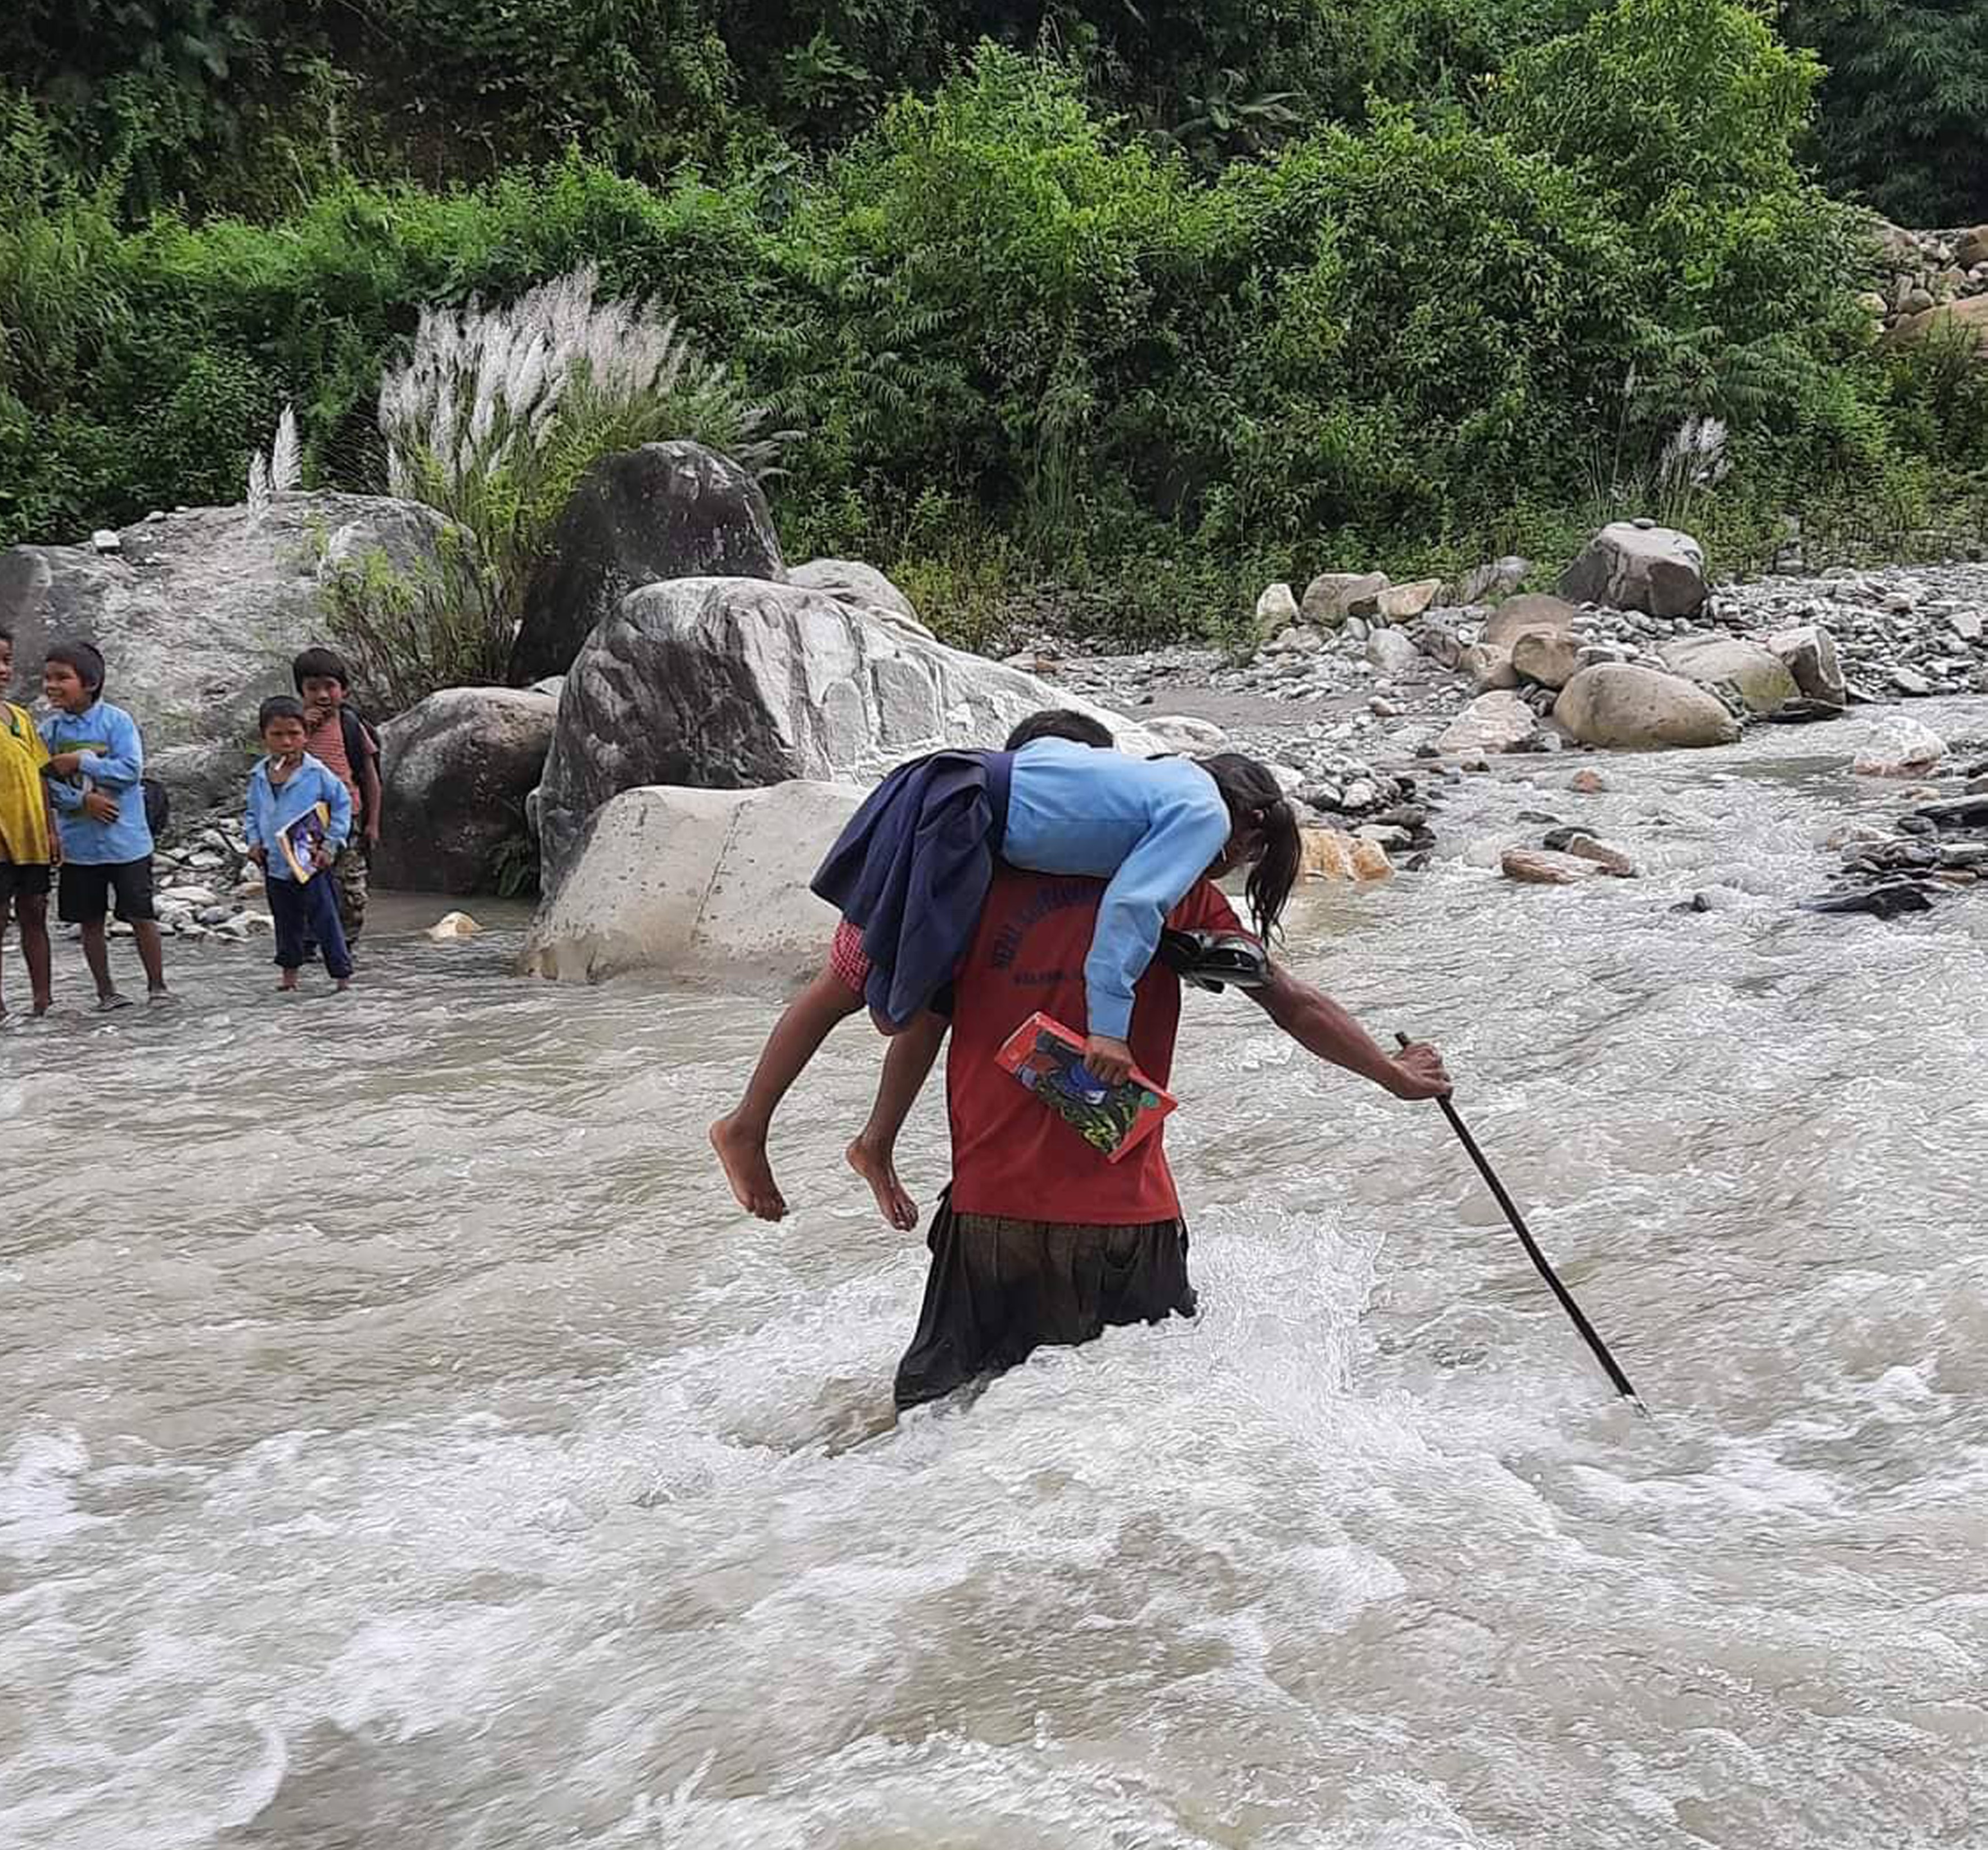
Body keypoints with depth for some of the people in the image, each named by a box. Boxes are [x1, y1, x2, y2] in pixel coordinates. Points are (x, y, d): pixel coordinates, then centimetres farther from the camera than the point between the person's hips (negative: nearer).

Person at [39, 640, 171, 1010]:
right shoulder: (50, 730, 2)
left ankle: (157, 986, 13)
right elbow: (45, 782, -3)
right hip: (78, 844, 4)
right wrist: (82, 801, -17)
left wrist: (80, 762, -18)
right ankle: (106, 991, 22)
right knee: (90, 922, 10)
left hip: (126, 840, -3)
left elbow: (131, 770, -17)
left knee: (142, 916, 0)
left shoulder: (117, 721, -8)